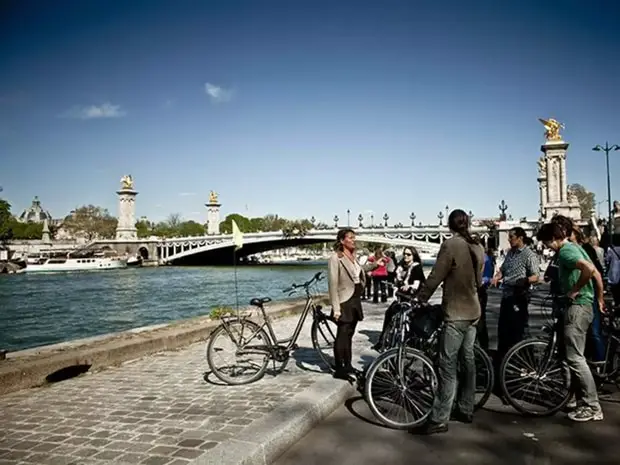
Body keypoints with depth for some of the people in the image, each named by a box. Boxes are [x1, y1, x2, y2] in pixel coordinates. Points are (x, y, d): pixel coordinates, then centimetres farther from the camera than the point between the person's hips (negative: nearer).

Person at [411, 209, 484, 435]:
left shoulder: (450, 245, -15)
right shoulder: (477, 247, 7)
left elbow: (434, 278, -15)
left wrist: (420, 299, -3)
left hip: (456, 313, -8)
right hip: (473, 311, 8)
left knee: (447, 366, -7)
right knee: (467, 360, 15)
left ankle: (439, 419, -5)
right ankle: (466, 410, 25)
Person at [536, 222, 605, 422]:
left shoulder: (565, 251, -14)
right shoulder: (574, 247, 16)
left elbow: (588, 269, -32)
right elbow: (595, 272, 22)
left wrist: (574, 290, -19)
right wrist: (599, 298, 28)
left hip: (577, 306, -11)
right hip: (584, 305, 11)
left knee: (574, 357, -8)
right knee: (577, 356, 15)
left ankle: (592, 406, -3)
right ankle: (586, 400, 21)